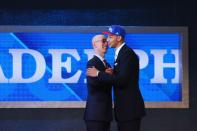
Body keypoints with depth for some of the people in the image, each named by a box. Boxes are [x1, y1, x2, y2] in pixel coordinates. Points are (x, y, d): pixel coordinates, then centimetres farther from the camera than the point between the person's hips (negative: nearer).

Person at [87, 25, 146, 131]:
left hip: (130, 107, -10)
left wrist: (98, 74, -17)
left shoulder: (128, 53, -14)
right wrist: (110, 73, -5)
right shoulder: (120, 53, 16)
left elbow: (122, 80, -23)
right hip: (124, 107, 10)